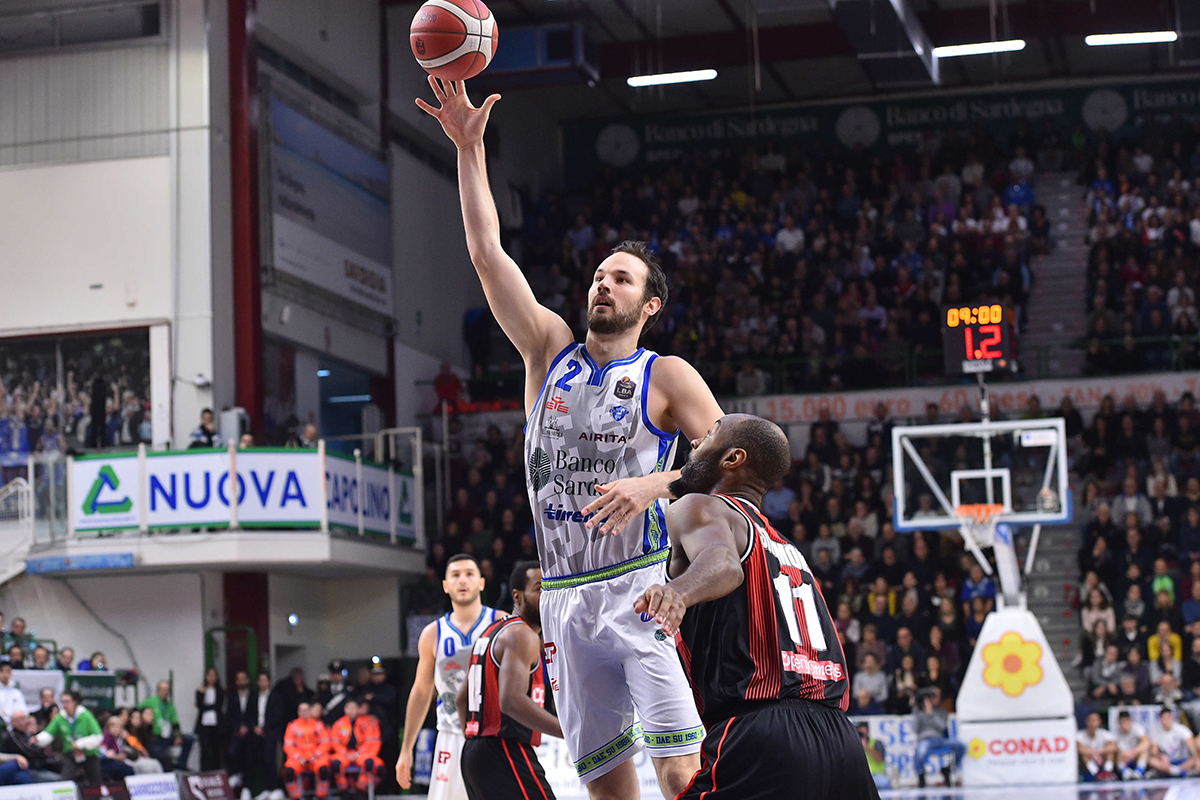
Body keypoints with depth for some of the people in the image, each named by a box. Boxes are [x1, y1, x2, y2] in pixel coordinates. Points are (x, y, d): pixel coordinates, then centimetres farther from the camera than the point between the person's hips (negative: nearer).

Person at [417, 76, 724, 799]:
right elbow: (487, 253, 6)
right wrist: (469, 148, 1)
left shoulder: (667, 377, 2)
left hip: (642, 585, -4)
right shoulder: (551, 351, 12)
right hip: (566, 597, 4)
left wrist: (656, 483, -20)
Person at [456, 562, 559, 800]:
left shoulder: (493, 631, 21)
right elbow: (512, 701, -26)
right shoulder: (521, 635, -11)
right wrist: (569, 731, -30)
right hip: (505, 753, -10)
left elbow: (461, 698, 28)